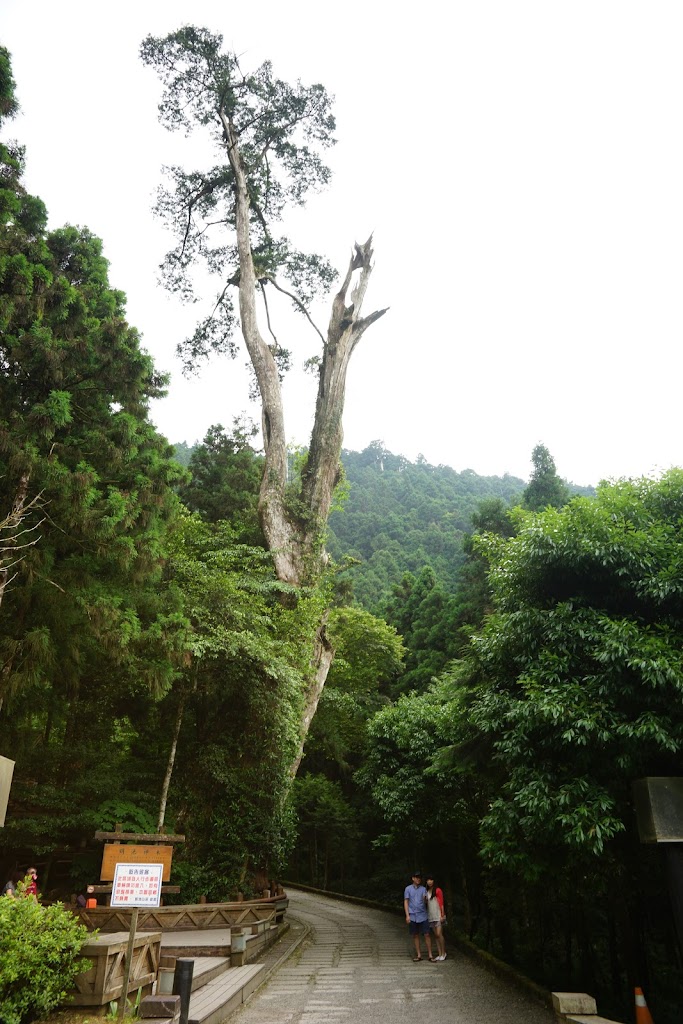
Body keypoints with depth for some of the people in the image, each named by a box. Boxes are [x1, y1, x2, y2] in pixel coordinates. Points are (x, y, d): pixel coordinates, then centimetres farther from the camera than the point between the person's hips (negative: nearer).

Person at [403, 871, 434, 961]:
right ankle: (419, 955, 16)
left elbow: (426, 902, 2)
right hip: (412, 916, 0)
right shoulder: (408, 889, 3)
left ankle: (430, 955, 5)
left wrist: (425, 899, -21)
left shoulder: (423, 889, 7)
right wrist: (407, 915, -6)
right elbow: (406, 902, 2)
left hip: (423, 915, 0)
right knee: (415, 935, 6)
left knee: (427, 934, -3)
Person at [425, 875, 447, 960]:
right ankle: (440, 954, 11)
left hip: (438, 916, -6)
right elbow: (426, 904, 16)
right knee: (436, 935, 7)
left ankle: (444, 953, 4)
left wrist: (442, 915, -11)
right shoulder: (427, 892, 11)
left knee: (439, 934, -11)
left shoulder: (438, 890, -6)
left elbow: (441, 903, -6)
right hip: (431, 916, 6)